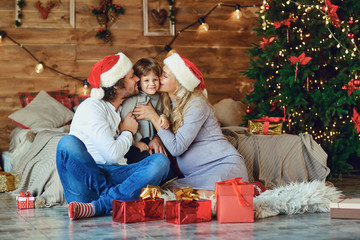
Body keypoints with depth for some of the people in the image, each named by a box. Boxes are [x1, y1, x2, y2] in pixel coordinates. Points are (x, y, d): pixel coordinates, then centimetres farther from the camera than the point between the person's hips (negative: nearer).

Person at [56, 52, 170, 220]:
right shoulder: (91, 107, -9)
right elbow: (113, 154, -17)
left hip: (114, 174, 6)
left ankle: (97, 206, -34)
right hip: (83, 173, -6)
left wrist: (152, 140, 9)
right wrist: (128, 132, 3)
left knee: (161, 161, -21)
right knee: (68, 143, -35)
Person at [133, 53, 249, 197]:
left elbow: (176, 147, -17)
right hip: (199, 174, 8)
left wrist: (153, 117, -11)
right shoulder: (170, 103, 12)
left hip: (224, 165, -8)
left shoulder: (196, 104, -13)